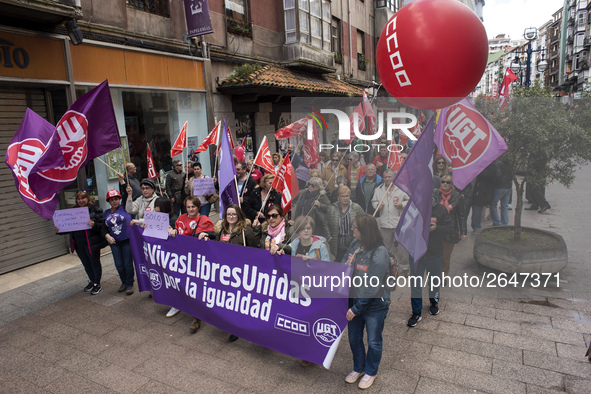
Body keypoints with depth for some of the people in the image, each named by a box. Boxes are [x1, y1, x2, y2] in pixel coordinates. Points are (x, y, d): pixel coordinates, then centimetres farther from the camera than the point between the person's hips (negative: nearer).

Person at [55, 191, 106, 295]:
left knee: (95, 263, 6)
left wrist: (94, 225, -31)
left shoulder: (95, 209, -8)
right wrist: (58, 230, -2)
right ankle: (91, 281, 39)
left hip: (91, 242, -6)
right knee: (86, 264, 20)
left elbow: (102, 225, -12)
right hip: (79, 244, 6)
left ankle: (97, 284, 21)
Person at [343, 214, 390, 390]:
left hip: (374, 306, -6)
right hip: (355, 301, 7)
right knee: (354, 338, 21)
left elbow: (372, 287, -26)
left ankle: (371, 372, 41)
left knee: (373, 342, 16)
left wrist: (356, 309, -20)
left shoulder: (379, 254, -27)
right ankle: (358, 368, 46)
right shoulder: (355, 244, -6)